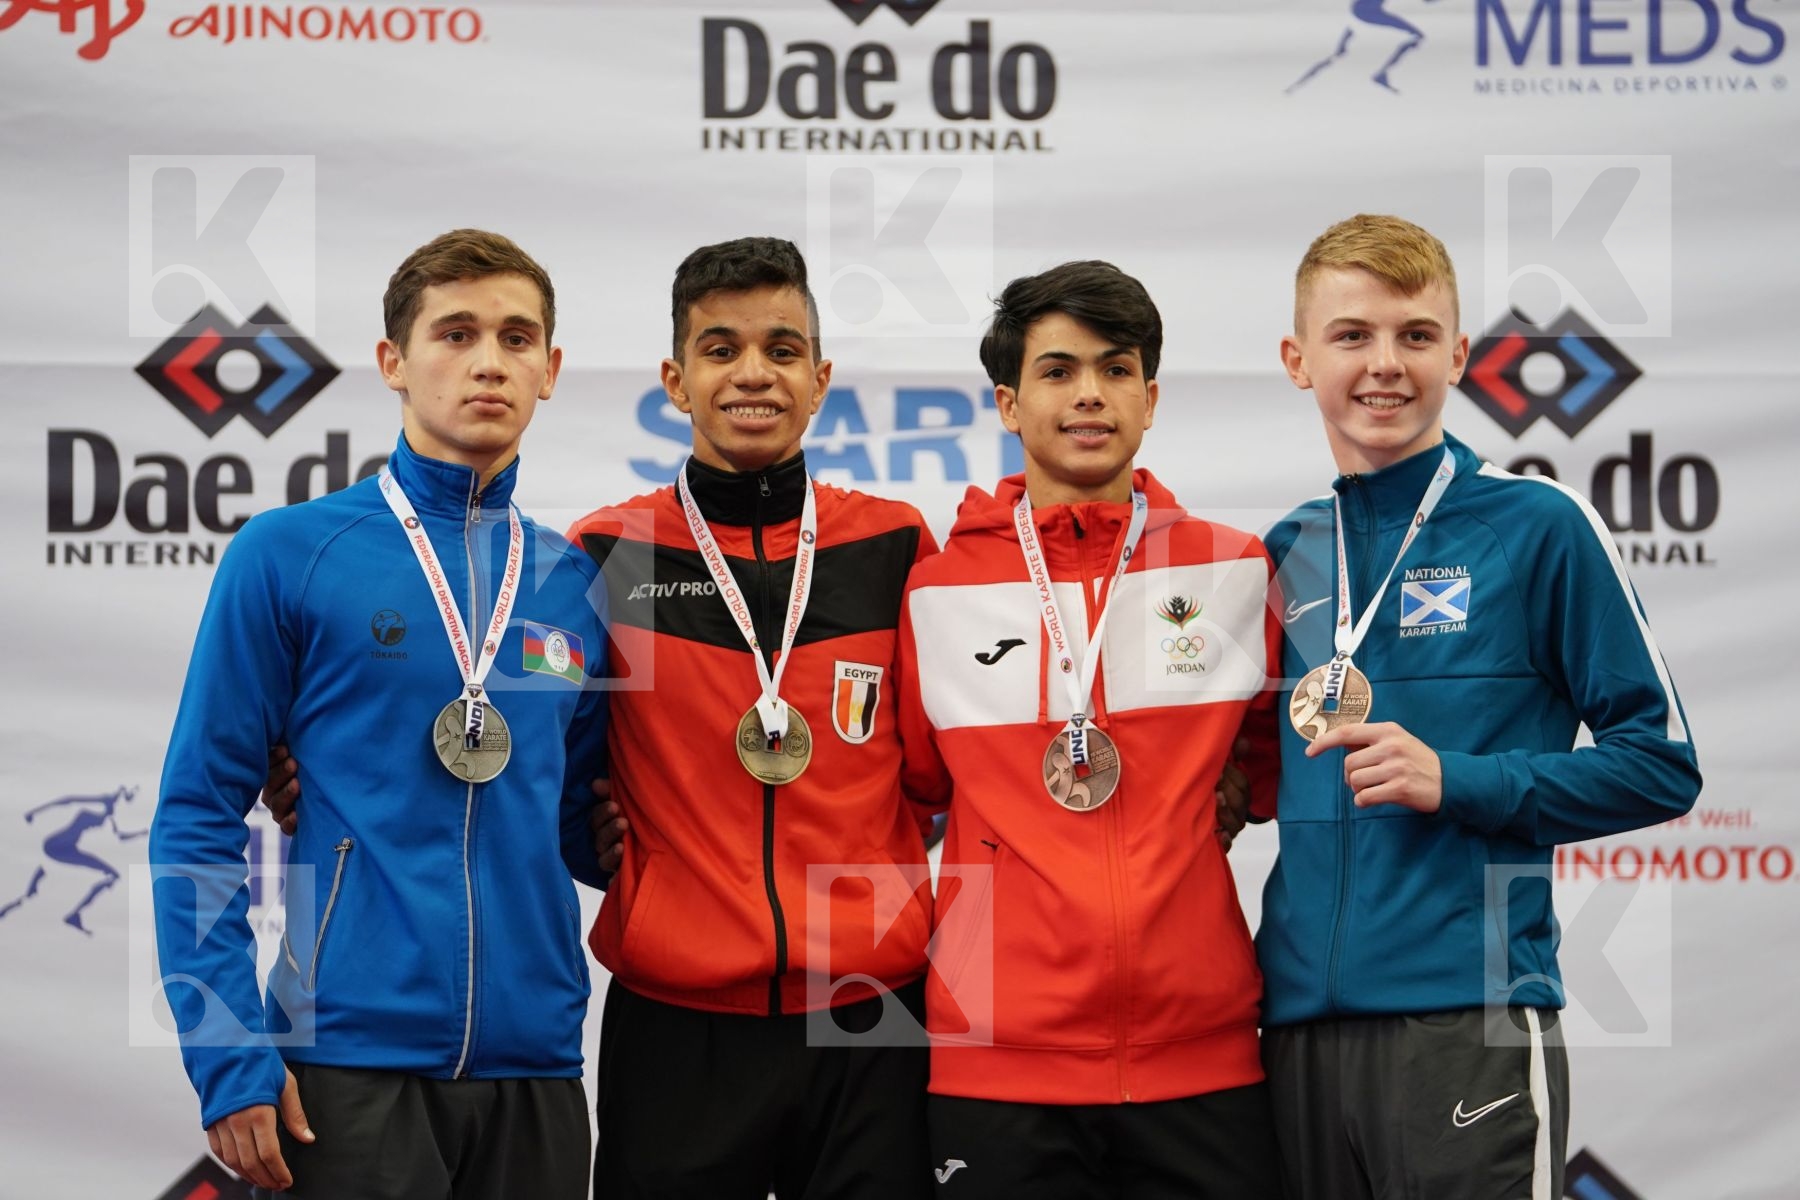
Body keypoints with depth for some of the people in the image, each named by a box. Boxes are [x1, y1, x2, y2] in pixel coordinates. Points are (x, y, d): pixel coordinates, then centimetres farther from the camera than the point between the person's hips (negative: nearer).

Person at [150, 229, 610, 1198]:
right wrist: (229, 1053, -10)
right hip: (353, 1060, -4)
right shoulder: (287, 556, -2)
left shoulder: (577, 585, 9)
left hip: (532, 1066, 4)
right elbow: (198, 817, -3)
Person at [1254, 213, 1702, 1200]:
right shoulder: (1284, 555, 13)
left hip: (1468, 1024, -5)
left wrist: (1458, 782, -12)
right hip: (1300, 1024, 5)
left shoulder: (1537, 527, -1)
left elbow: (1661, 762, -2)